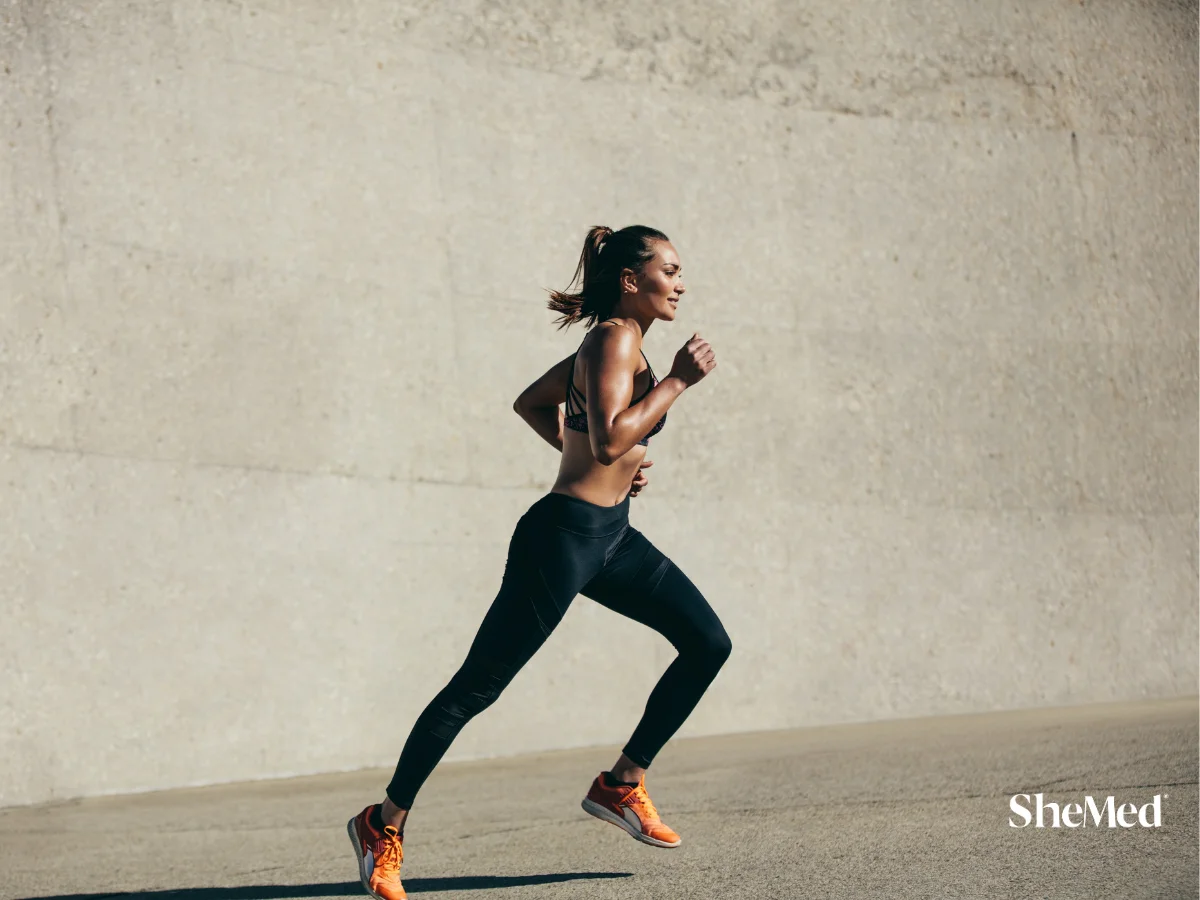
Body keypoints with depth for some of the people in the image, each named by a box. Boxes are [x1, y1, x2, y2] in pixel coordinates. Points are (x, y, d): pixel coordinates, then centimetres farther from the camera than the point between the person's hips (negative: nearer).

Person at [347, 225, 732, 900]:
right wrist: (679, 380, -21)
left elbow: (531, 403, 24)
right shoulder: (615, 339, -15)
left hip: (611, 536, 10)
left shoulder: (612, 341, 13)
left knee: (709, 643, 4)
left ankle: (623, 785, 13)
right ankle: (385, 825, 5)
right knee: (477, 687, -4)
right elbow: (609, 439, -28)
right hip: (563, 535, -10)